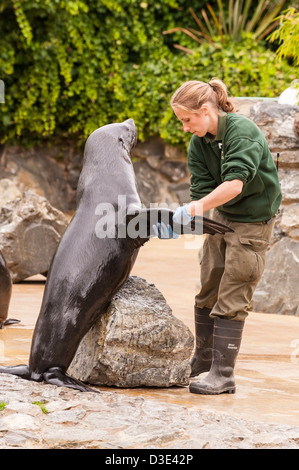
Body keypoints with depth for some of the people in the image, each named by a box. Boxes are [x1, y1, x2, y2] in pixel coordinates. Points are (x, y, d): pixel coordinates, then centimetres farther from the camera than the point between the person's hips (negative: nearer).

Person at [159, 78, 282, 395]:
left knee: (231, 300, -8)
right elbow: (202, 189, -9)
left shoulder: (243, 131, -24)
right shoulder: (198, 143, -2)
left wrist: (194, 208, -41)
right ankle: (203, 359, 32)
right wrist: (182, 220, -26)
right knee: (207, 292, 14)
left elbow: (235, 183, -35)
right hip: (221, 217, 7)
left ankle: (223, 374, -3)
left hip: (252, 221, -7)